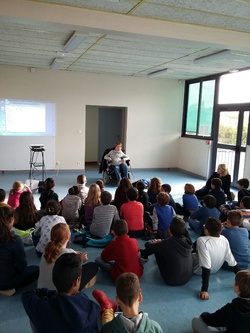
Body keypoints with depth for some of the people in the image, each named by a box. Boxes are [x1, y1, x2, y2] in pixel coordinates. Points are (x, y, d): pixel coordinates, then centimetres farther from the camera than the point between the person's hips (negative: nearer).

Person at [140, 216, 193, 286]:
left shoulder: (167, 244, -27)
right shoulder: (187, 241, -13)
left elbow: (148, 245, -8)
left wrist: (155, 242, 15)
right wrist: (161, 241, 19)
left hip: (172, 281, -5)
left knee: (157, 249, 5)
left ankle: (143, 254, 34)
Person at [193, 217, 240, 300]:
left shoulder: (202, 241, -36)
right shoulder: (224, 240, -19)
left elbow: (206, 268, -38)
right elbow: (233, 263, -14)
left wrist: (204, 290, -35)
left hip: (198, 270, -5)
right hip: (215, 269, 5)